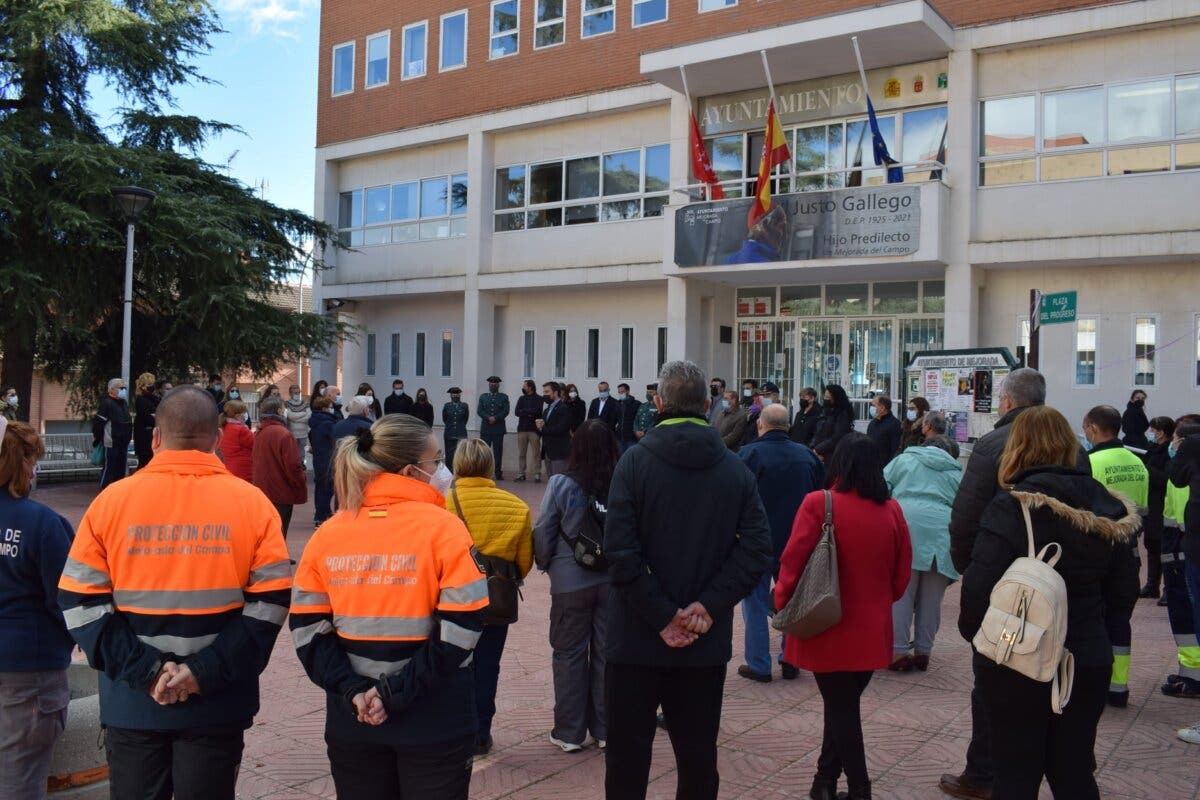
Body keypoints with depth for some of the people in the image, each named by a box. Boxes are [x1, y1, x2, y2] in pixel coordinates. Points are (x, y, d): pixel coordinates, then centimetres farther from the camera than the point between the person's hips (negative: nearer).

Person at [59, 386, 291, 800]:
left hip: (131, 702, 1)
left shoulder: (111, 499, -3)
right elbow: (270, 600, -9)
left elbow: (81, 601, -5)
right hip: (218, 704, 0)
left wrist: (143, 670, -7)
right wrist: (207, 672, -10)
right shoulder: (252, 502, -5)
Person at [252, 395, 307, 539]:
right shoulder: (283, 434, -21)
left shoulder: (260, 433, 5)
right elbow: (293, 466, -21)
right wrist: (302, 483, -4)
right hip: (281, 494, -8)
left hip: (263, 489, 8)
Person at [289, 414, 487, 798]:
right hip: (434, 720, -3)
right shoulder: (442, 527, -12)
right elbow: (461, 627, -17)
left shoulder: (327, 534, 1)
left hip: (352, 718, 4)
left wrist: (351, 689, -6)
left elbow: (306, 627, -1)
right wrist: (396, 692, -13)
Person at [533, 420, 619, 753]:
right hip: (614, 580, 2)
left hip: (571, 582, -2)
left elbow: (544, 532, -7)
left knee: (570, 654, 11)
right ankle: (605, 729, 24)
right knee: (606, 653, 14)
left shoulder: (561, 484, -14)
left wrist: (544, 563, 12)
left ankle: (569, 732, 18)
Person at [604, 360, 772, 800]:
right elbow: (757, 549, -8)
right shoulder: (736, 470, 0)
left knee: (627, 760, 9)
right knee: (698, 759, 15)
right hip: (707, 644, 3)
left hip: (636, 637, -2)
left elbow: (620, 550, -18)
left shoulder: (634, 461, -9)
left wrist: (661, 616, -14)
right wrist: (709, 604, -10)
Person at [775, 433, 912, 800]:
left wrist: (783, 602, 1)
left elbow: (793, 561, -14)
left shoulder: (818, 504, -15)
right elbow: (902, 573, 5)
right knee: (844, 704, 19)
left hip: (828, 628, -4)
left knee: (841, 708, 9)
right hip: (872, 630, 4)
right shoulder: (891, 510, -3)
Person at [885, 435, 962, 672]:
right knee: (931, 598, 10)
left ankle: (898, 651, 1)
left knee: (901, 593, 1)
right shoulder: (956, 473, 26)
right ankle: (922, 651, 15)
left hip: (907, 526, -2)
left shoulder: (904, 459, 21)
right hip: (944, 534, 2)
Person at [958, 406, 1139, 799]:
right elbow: (1124, 592, 7)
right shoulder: (1106, 509, 1)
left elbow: (980, 587, -20)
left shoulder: (1010, 508, -17)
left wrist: (972, 632, -2)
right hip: (1088, 661, 5)